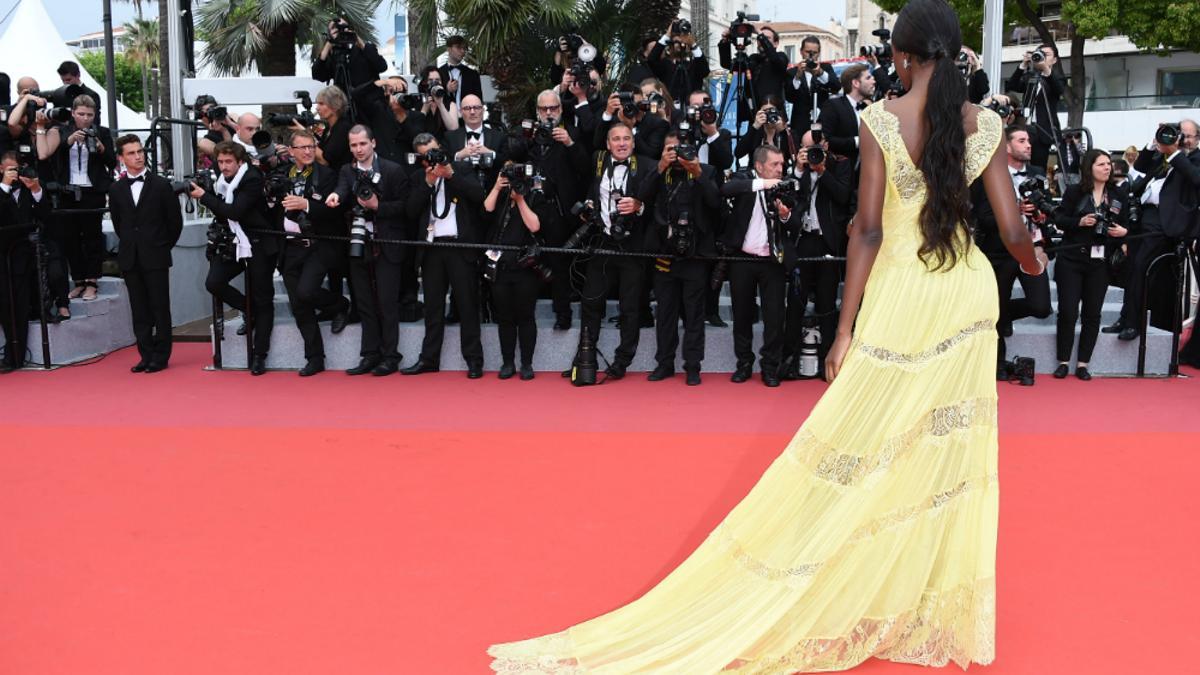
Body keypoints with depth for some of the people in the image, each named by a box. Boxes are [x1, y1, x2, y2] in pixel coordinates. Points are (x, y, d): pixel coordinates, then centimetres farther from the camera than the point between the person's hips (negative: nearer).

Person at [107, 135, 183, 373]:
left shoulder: (161, 185, -1)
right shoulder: (116, 190, 7)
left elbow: (175, 221, 4)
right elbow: (117, 223, 17)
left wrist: (162, 246, 7)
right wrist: (130, 245, 12)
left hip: (156, 257, -3)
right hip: (130, 258, 3)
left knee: (160, 308, -1)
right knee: (139, 310, 5)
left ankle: (161, 356, 6)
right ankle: (146, 355, 11)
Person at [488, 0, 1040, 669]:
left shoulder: (882, 120, -10)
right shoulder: (984, 124, -1)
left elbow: (868, 231, -13)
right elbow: (1014, 228, 0)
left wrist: (846, 329, -9)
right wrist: (1031, 260, 24)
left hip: (903, 298, -3)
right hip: (970, 295, 4)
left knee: (859, 449, 2)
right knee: (951, 453, 12)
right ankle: (941, 610, 22)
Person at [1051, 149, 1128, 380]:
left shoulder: (1120, 194, 6)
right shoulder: (1074, 191, -1)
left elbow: (1128, 224, 13)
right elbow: (1059, 219, -1)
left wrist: (1124, 231, -8)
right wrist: (1080, 222, -16)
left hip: (1100, 263, 2)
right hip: (1071, 259, -2)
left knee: (1093, 314, 4)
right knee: (1067, 311, -3)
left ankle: (1083, 364, 12)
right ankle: (1063, 362, 9)